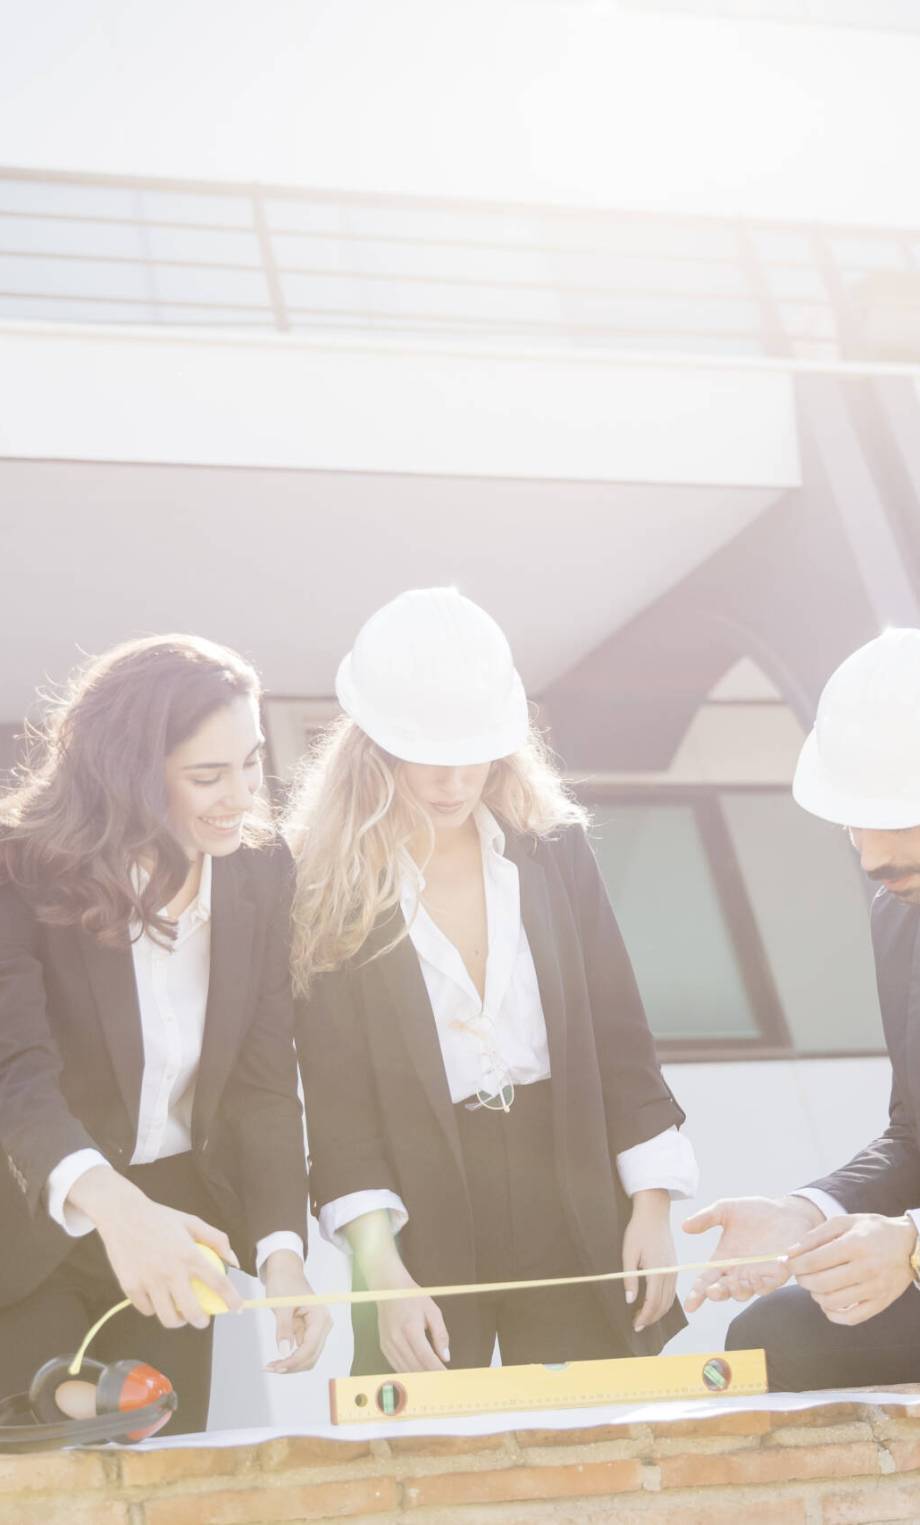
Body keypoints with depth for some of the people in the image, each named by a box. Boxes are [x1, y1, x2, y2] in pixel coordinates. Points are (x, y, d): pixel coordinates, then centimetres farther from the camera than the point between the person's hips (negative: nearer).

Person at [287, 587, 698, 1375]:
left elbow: (618, 1036, 4)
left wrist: (651, 1206, -1)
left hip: (570, 1204, 2)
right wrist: (382, 1274, -16)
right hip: (424, 1219, -2)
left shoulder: (553, 847, 1)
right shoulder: (328, 884, -7)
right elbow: (336, 1096, -9)